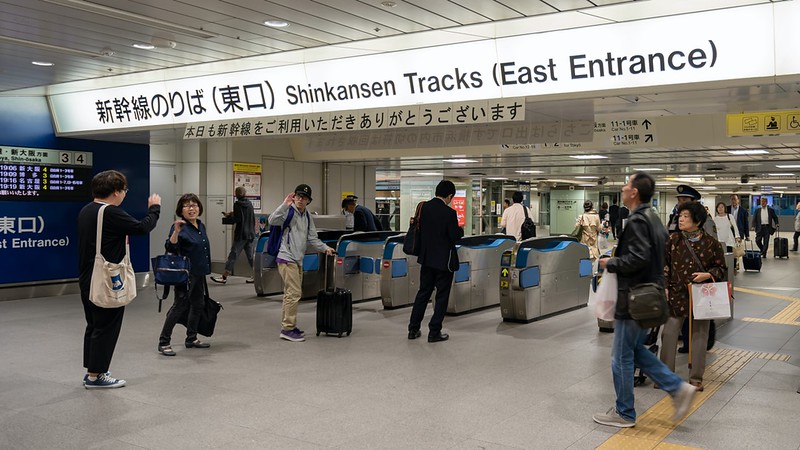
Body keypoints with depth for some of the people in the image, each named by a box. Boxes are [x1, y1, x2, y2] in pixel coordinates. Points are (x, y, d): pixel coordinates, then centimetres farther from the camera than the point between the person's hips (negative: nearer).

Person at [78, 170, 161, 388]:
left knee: (94, 326, 18)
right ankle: (95, 375, 8)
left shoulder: (85, 211, 9)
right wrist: (154, 208, -4)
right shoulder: (111, 213, -20)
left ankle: (92, 371, 26)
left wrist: (121, 238, 11)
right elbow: (143, 227, -18)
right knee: (106, 327, 1)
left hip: (87, 280, 9)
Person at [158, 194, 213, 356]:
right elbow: (170, 248, -27)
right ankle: (163, 343, 0)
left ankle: (191, 339, 25)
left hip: (199, 273, 9)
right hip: (185, 274, -8)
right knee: (180, 306, -8)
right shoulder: (180, 227, -15)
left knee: (198, 305, 13)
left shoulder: (201, 225, 9)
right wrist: (176, 232, -42)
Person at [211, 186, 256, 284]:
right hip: (250, 234, 7)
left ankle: (224, 277, -2)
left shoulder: (237, 204, -11)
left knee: (233, 255, -4)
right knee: (251, 255, 10)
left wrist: (228, 216, 1)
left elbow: (237, 219, -17)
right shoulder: (249, 204, 9)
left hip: (241, 234, -7)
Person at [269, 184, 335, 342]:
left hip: (298, 260, 8)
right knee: (294, 293, -10)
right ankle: (288, 329, -3)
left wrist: (325, 248, 7)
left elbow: (312, 239, 18)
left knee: (291, 294, 14)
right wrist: (285, 204, -34)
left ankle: (288, 326, 23)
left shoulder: (307, 216, 14)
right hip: (287, 259, -8)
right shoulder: (289, 211, -10)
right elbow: (272, 221, -29)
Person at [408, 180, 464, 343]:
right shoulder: (449, 213, -18)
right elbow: (455, 236, -14)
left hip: (426, 257, 6)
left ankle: (413, 329, 18)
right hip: (444, 260, -6)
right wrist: (460, 229, 4)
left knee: (423, 292, 15)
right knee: (442, 296, 6)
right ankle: (434, 332, 9)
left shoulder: (424, 207, -1)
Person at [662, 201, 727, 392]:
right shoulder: (672, 240, 1)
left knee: (699, 335, 7)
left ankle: (696, 377, 18)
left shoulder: (711, 243, -4)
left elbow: (722, 268, 5)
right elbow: (664, 265, 5)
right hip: (677, 295, 1)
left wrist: (707, 275, -13)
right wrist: (664, 287, -3)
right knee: (669, 333, 1)